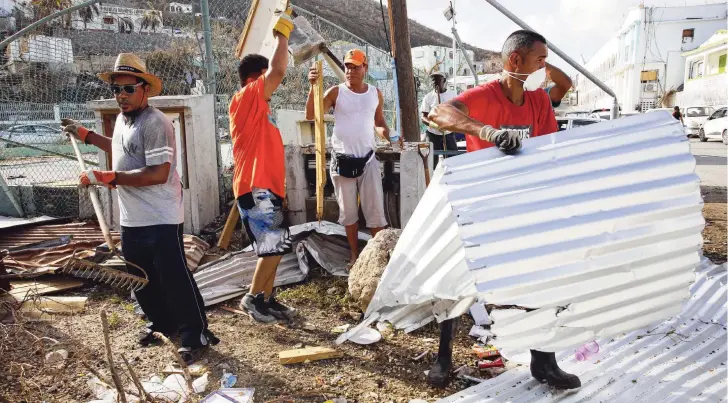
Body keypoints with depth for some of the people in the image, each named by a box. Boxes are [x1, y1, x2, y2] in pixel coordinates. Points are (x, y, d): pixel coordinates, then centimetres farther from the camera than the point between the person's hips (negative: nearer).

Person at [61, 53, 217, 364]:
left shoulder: (155, 122, -20)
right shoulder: (122, 119, 11)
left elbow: (158, 174, -28)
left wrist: (108, 177, -27)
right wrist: (85, 135, 29)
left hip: (161, 220, -10)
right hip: (131, 219, 10)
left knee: (174, 278, -2)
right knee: (141, 279, 20)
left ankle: (196, 334, 13)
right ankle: (162, 323, 38)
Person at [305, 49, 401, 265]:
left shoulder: (376, 93, 5)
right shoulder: (336, 92, -4)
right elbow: (310, 115, -13)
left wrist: (389, 135, -6)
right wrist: (313, 86, -25)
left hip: (368, 159, 2)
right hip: (342, 160, -1)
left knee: (376, 210, 3)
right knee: (348, 211, 9)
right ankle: (354, 254, 23)